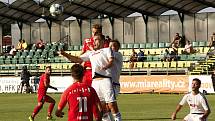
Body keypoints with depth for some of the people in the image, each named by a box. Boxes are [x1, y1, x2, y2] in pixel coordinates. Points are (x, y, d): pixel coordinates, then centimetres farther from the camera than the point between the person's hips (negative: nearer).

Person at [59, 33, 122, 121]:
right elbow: (78, 59, 23)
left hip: (105, 80, -5)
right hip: (95, 81, 5)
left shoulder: (107, 50, 12)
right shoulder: (90, 53, 27)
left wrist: (105, 67, -26)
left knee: (111, 104, -12)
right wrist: (65, 54, 11)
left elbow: (111, 61, -4)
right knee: (101, 105, 5)